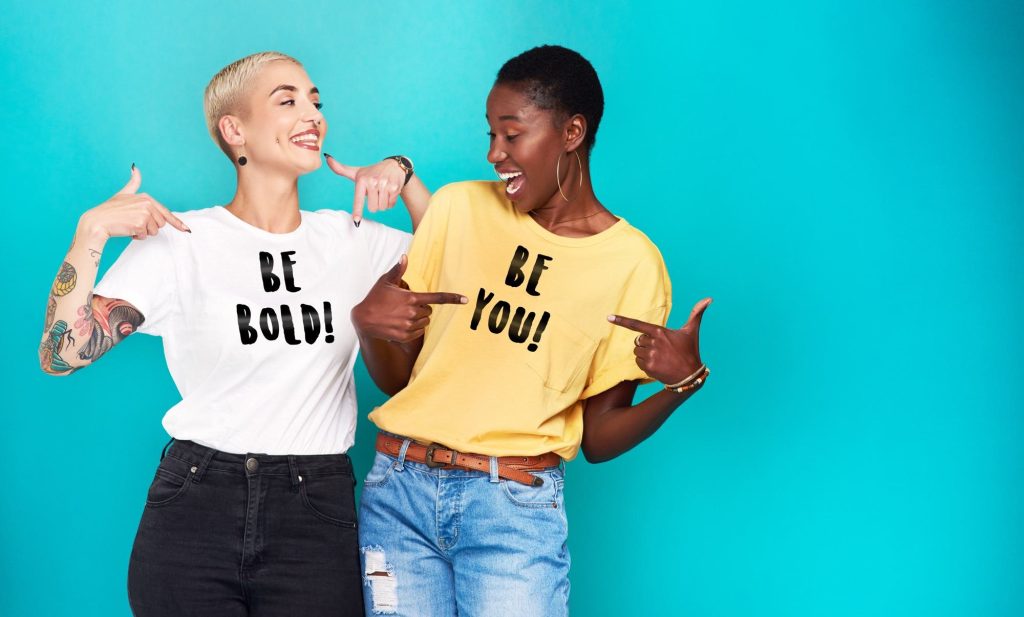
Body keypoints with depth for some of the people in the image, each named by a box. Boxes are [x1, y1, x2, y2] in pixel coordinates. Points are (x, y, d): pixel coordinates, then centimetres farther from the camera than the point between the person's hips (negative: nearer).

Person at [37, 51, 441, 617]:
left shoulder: (351, 239, 8)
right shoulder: (179, 241, -2)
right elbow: (62, 354, -7)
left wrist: (403, 176, 6)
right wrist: (90, 235, -16)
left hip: (318, 513, 2)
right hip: (196, 507, -2)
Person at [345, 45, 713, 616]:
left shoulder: (632, 262, 0)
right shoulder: (457, 208, 6)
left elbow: (597, 438, 2)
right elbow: (396, 377, 9)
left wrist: (681, 384, -13)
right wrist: (368, 324, -11)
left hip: (516, 506, -2)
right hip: (401, 488, 2)